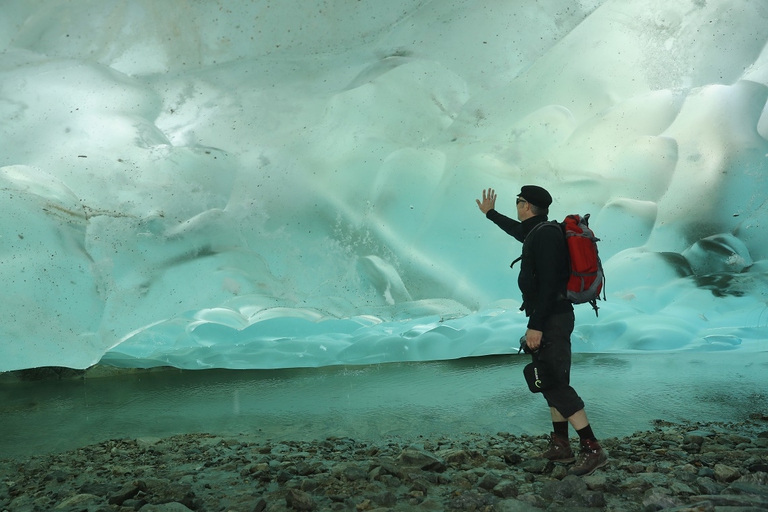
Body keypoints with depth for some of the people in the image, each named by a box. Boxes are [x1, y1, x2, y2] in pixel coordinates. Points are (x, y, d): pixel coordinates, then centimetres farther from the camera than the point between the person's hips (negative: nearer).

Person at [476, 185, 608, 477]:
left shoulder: (545, 235, -17)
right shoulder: (537, 233, 14)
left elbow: (548, 284, -24)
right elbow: (515, 229, 37)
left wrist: (536, 325, -25)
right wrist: (490, 213, 50)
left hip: (551, 319, -11)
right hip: (551, 318, 11)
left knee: (556, 384, -11)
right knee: (552, 382, 14)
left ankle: (592, 449, -7)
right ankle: (560, 446, 22)